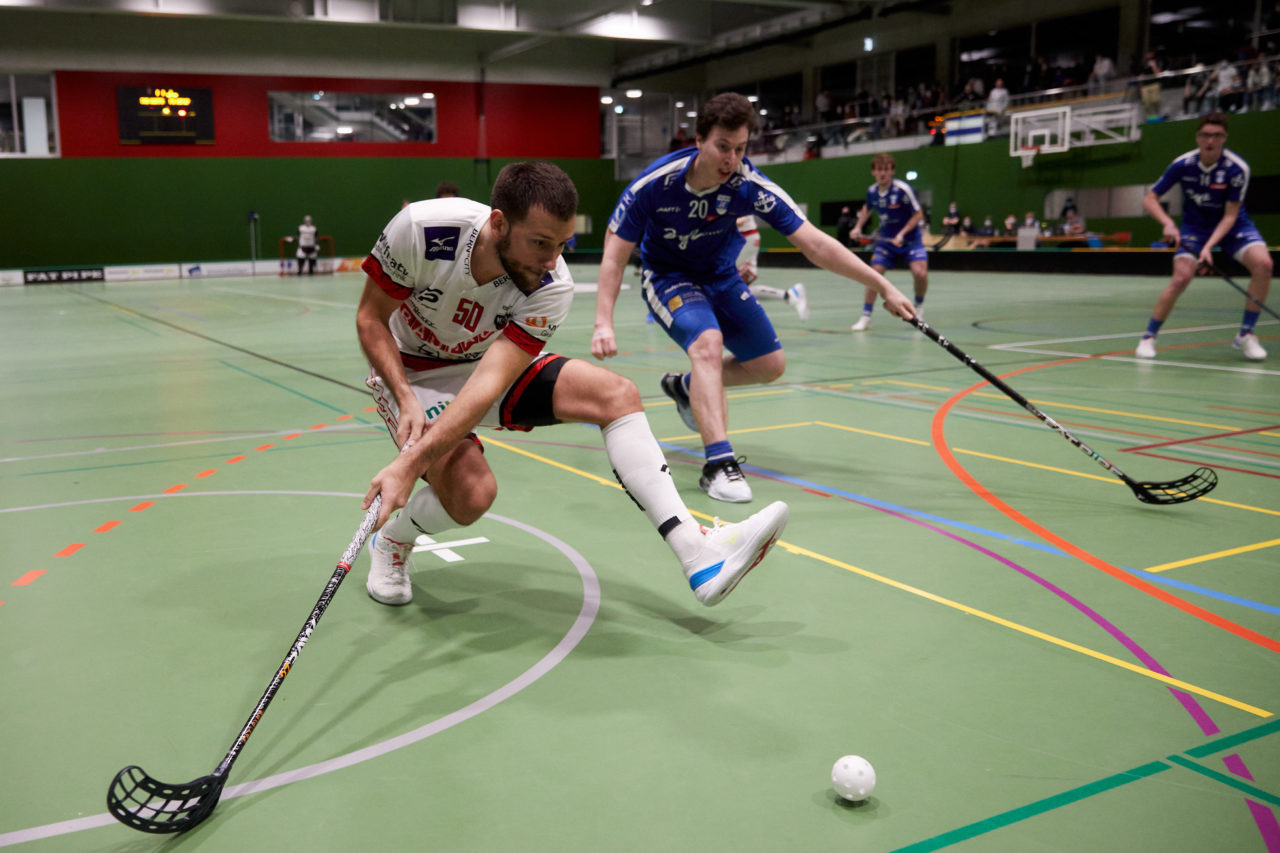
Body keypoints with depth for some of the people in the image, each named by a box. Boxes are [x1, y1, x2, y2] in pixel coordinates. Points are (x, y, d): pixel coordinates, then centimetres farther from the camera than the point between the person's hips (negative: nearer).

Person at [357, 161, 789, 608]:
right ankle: (391, 539, 7)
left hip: (496, 364, 3)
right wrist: (406, 401, -29)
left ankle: (697, 554, -16)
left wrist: (410, 463, -43)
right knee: (472, 492, -29)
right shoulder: (421, 227, -30)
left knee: (615, 393, -17)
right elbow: (370, 319, -15)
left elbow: (490, 382, -33)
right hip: (411, 370, -3)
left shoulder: (551, 286, -25)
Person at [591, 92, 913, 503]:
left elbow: (815, 243, -25)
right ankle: (718, 465, -34)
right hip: (666, 276, -4)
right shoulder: (654, 183, -28)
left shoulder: (750, 186, -25)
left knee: (770, 364, 5)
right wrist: (604, 324, -30)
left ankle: (686, 386, 31)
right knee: (708, 342, -32)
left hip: (720, 275, 4)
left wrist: (883, 286, -28)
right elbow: (615, 256, -20)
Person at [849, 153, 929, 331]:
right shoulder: (871, 191, -3)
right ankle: (866, 317, 4)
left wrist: (902, 233, -21)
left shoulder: (903, 189, -19)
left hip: (910, 238, -4)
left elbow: (918, 214, -13)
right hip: (886, 240, 4)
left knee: (920, 272, -22)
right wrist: (858, 227, 7)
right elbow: (867, 208, 20)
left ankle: (919, 304, 8)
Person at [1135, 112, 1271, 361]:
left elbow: (1230, 216, -20)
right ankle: (1148, 337, -4)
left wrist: (1209, 247, -33)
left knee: (1263, 263, -24)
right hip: (1195, 227, 0)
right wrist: (1168, 223, -30)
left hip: (1232, 226, 0)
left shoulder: (1237, 168, -22)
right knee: (1181, 278, -22)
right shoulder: (1182, 165, -18)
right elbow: (1149, 199, -12)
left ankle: (1245, 335, -11)